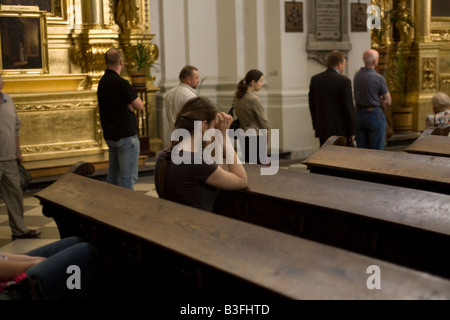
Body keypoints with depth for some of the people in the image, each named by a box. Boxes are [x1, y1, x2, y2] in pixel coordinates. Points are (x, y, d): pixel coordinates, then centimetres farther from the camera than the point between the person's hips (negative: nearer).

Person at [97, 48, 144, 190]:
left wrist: (128, 105, -4)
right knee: (128, 178, -5)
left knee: (113, 176, 15)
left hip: (110, 136, 9)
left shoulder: (103, 81, 10)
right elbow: (140, 106, -10)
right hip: (126, 136, -9)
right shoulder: (121, 83, -17)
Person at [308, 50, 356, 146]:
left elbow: (312, 105, 10)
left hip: (322, 131, 5)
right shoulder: (344, 81, -12)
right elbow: (349, 107, -12)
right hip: (341, 130, -5)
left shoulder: (315, 79, 5)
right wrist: (352, 131, -5)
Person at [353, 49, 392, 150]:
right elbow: (388, 101, -8)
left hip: (359, 114, 6)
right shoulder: (378, 78, -15)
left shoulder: (357, 76, 3)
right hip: (375, 115, -6)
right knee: (377, 151, 3)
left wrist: (379, 101, 5)